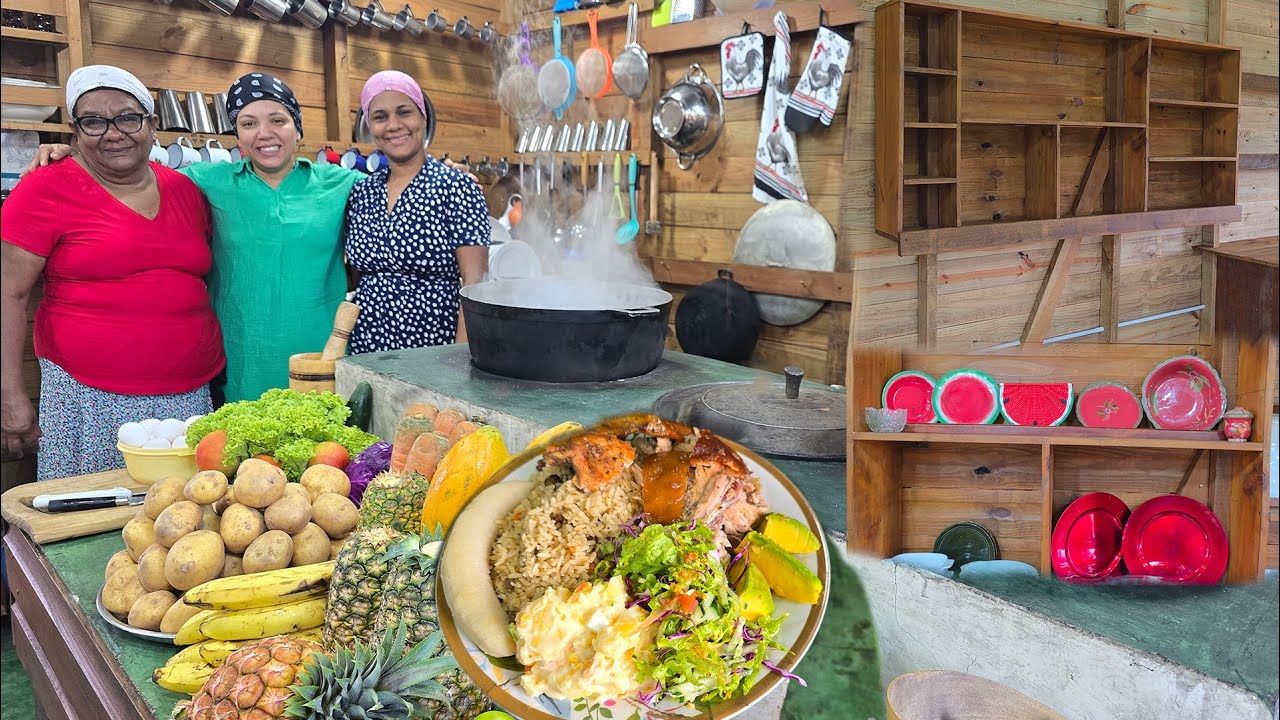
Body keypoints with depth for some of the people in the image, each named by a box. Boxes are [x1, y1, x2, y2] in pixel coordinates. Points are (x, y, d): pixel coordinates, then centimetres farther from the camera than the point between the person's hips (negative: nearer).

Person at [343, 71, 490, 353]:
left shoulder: (457, 187, -8)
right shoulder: (360, 193, 8)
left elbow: (473, 282, -12)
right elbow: (358, 278, 15)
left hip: (434, 346, -4)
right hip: (364, 351, 4)